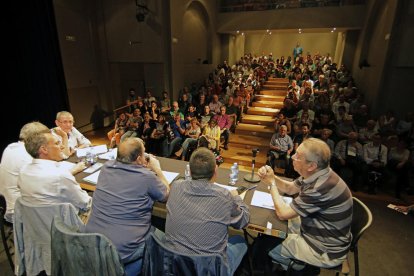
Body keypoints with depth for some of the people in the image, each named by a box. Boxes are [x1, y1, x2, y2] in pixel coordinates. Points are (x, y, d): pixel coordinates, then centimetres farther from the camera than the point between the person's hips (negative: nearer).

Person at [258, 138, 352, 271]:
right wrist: (271, 177, -10)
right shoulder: (315, 175, -8)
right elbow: (290, 188, 9)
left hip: (326, 251, -8)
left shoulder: (321, 188, -35)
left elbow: (282, 213, -25)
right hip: (317, 231, 8)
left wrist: (271, 183, -14)